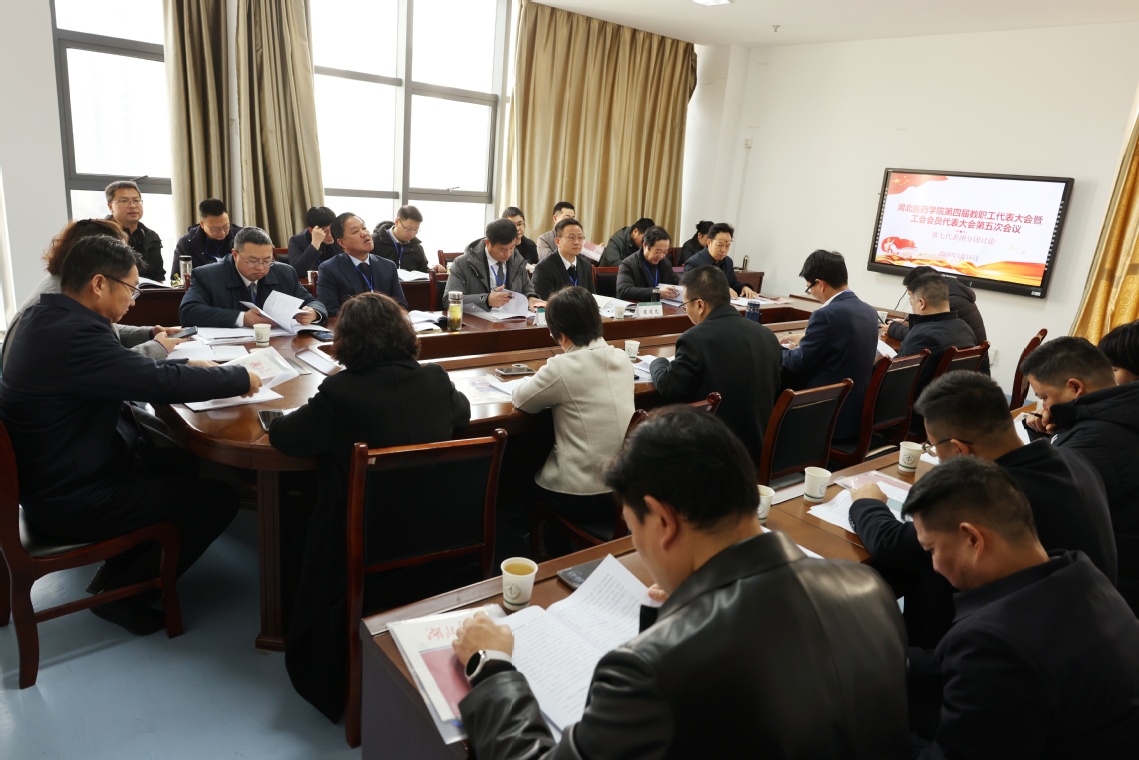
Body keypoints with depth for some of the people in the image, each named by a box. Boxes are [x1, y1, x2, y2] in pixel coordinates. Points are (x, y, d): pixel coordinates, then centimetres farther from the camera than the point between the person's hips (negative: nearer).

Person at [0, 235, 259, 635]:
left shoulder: (47, 316, 2)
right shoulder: (74, 333, -29)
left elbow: (127, 368, 14)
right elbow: (161, 383, -27)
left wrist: (186, 365, 7)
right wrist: (241, 378, -14)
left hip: (57, 471, 10)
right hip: (71, 498, -10)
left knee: (182, 462, 22)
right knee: (219, 498, -5)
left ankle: (122, 567, 27)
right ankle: (122, 592, 10)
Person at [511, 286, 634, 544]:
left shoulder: (563, 367, -20)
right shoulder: (621, 358, -1)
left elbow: (521, 399, -4)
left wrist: (542, 379, 13)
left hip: (584, 498, -6)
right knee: (544, 462, 31)